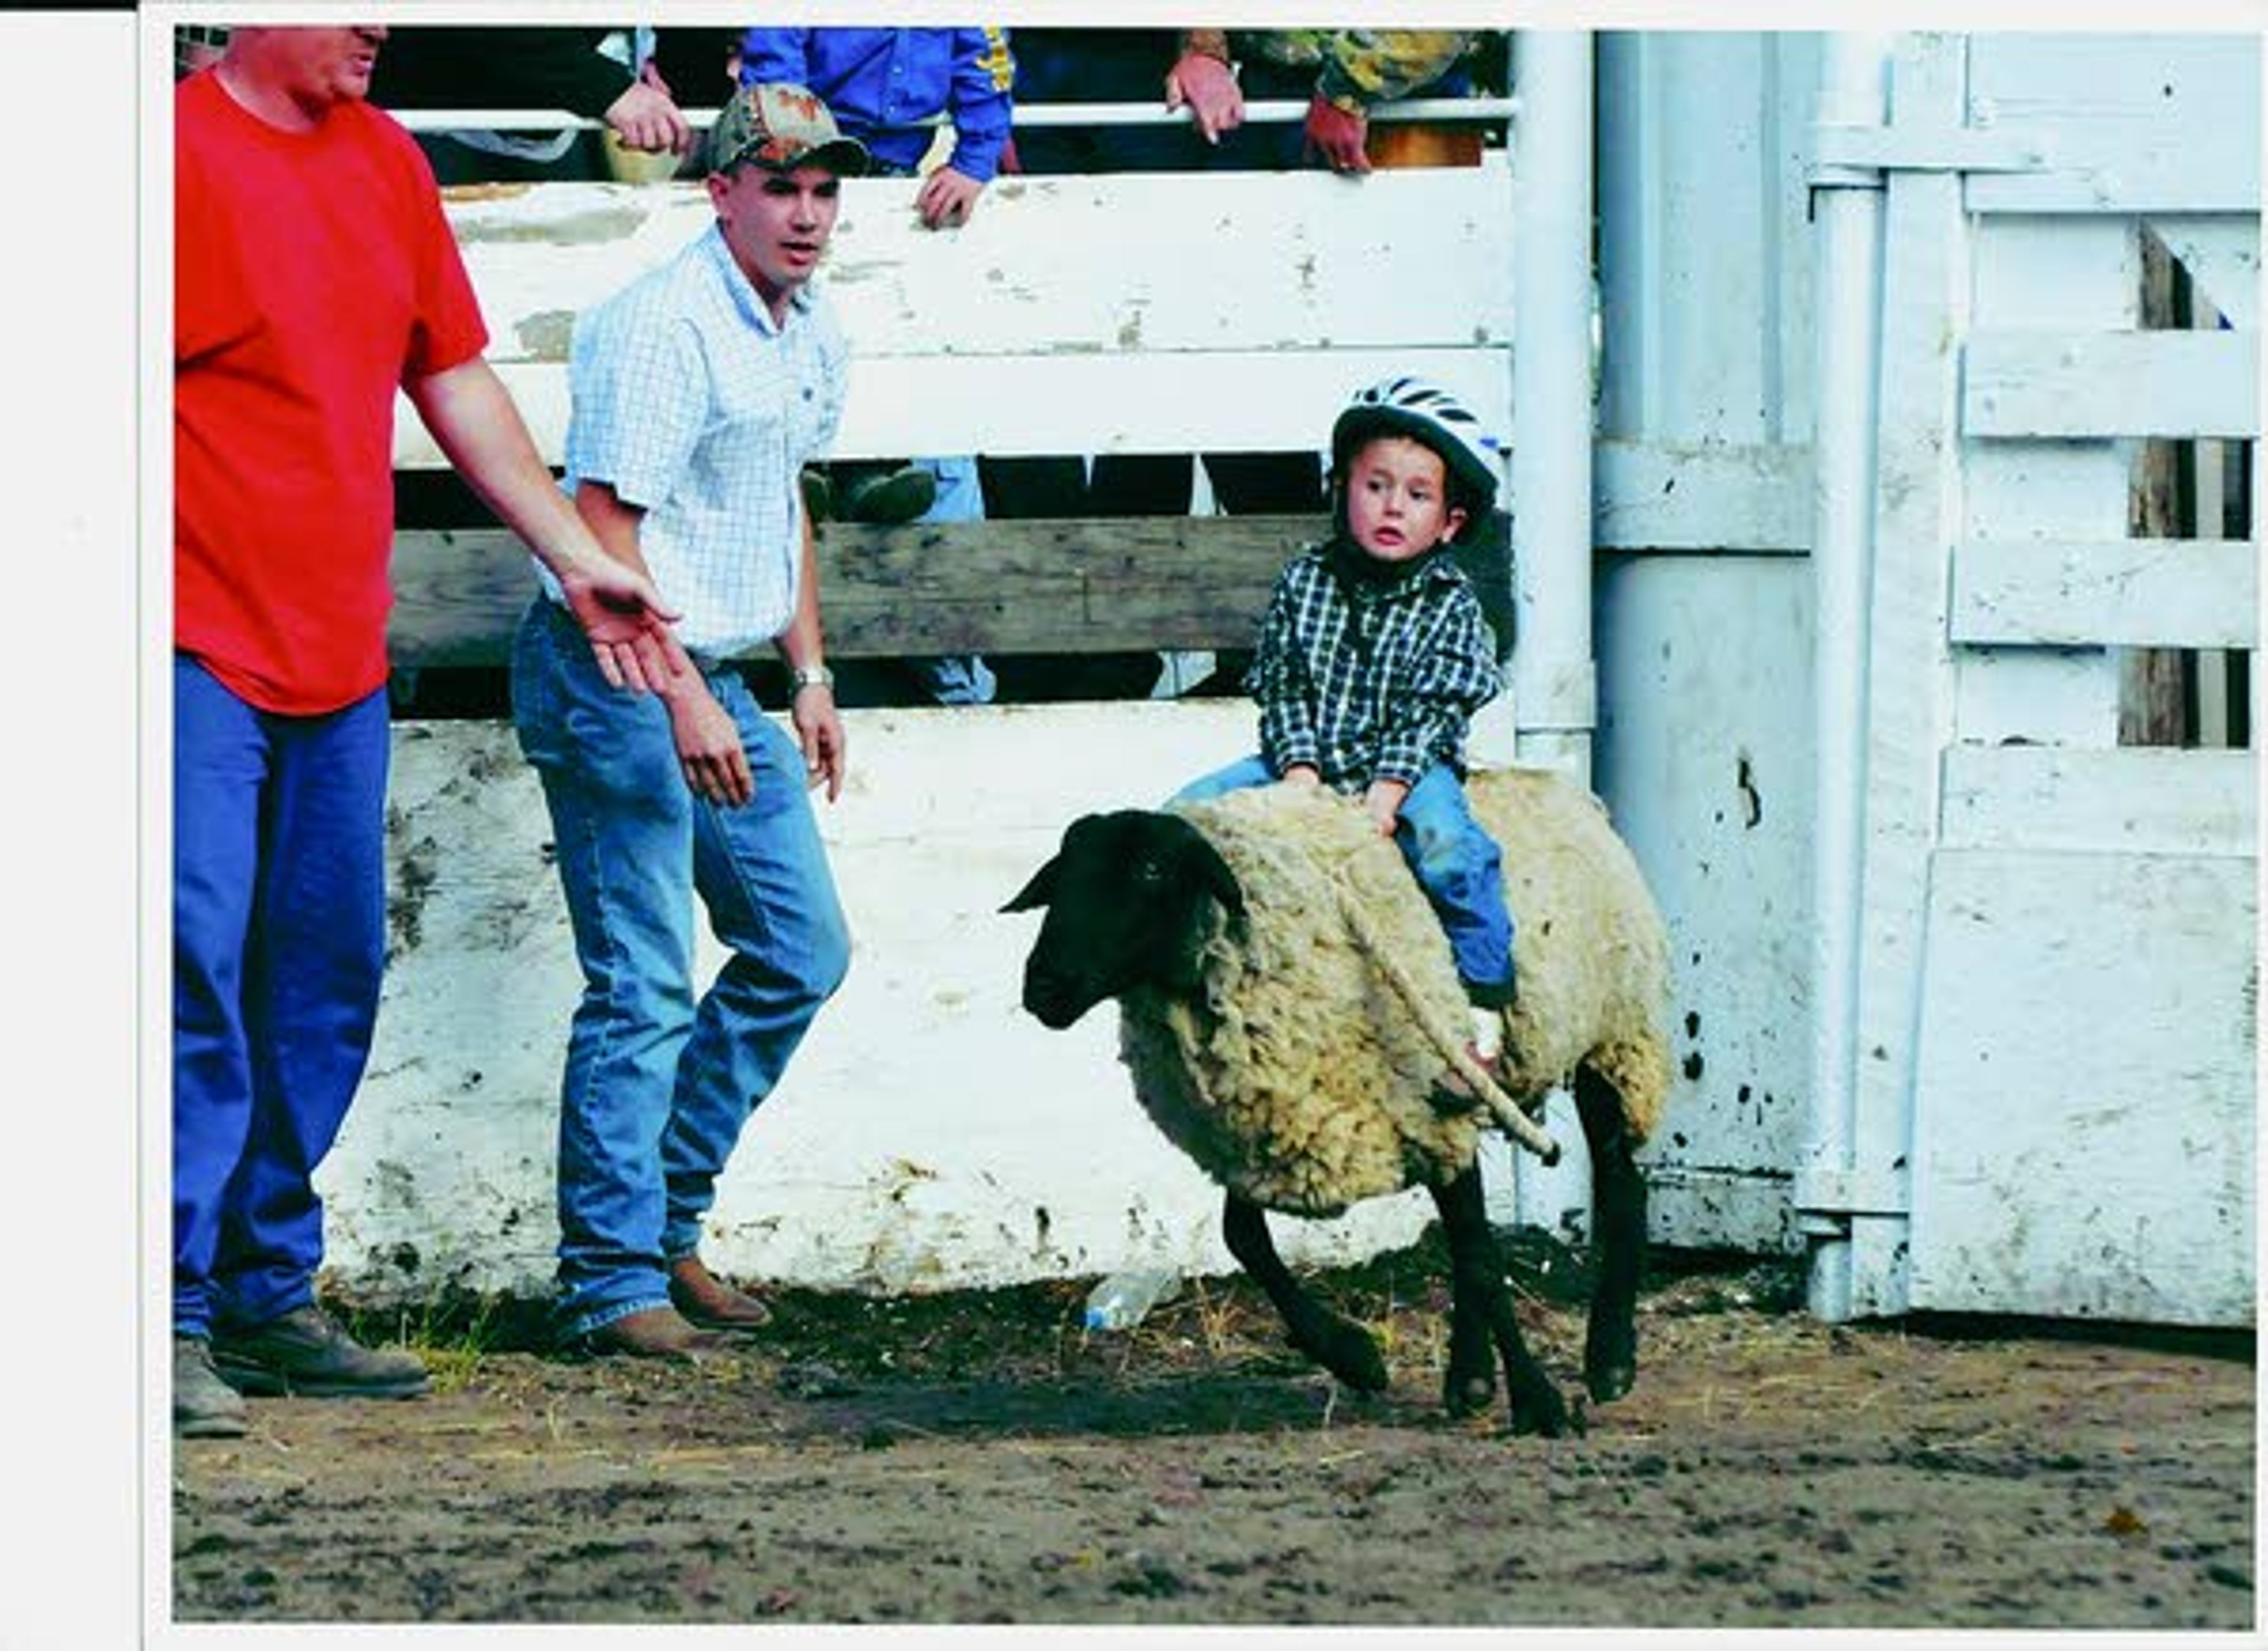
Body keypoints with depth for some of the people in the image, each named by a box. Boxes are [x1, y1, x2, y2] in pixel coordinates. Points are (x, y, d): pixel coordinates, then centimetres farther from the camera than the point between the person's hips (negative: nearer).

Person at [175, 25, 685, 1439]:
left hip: (339, 657, 8)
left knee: (327, 988, 10)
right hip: (201, 645, -8)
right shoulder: (180, 151, -10)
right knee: (196, 973, -11)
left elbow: (458, 382, 21)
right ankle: (170, 1313, -9)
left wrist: (581, 559, 21)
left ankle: (269, 1297, 18)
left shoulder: (384, 161, 13)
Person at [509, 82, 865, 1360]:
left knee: (801, 952, 10)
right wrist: (681, 701, -25)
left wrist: (812, 676, 21)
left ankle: (667, 1220, 20)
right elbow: (604, 523, -21)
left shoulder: (813, 333, 11)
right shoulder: (663, 328, -17)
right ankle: (611, 1281, -4)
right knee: (644, 988, -9)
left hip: (718, 682, 9)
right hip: (615, 678, -9)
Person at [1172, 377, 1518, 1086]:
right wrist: (1300, 773, -12)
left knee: (1445, 839, -34)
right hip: (1307, 763, 4)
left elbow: (1433, 710, -9)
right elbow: (1282, 687, 2)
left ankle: (1483, 992, -25)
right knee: (1188, 812, -13)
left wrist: (1385, 795, -21)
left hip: (1406, 768, -4)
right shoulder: (1305, 581, 5)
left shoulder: (1450, 604, -3)